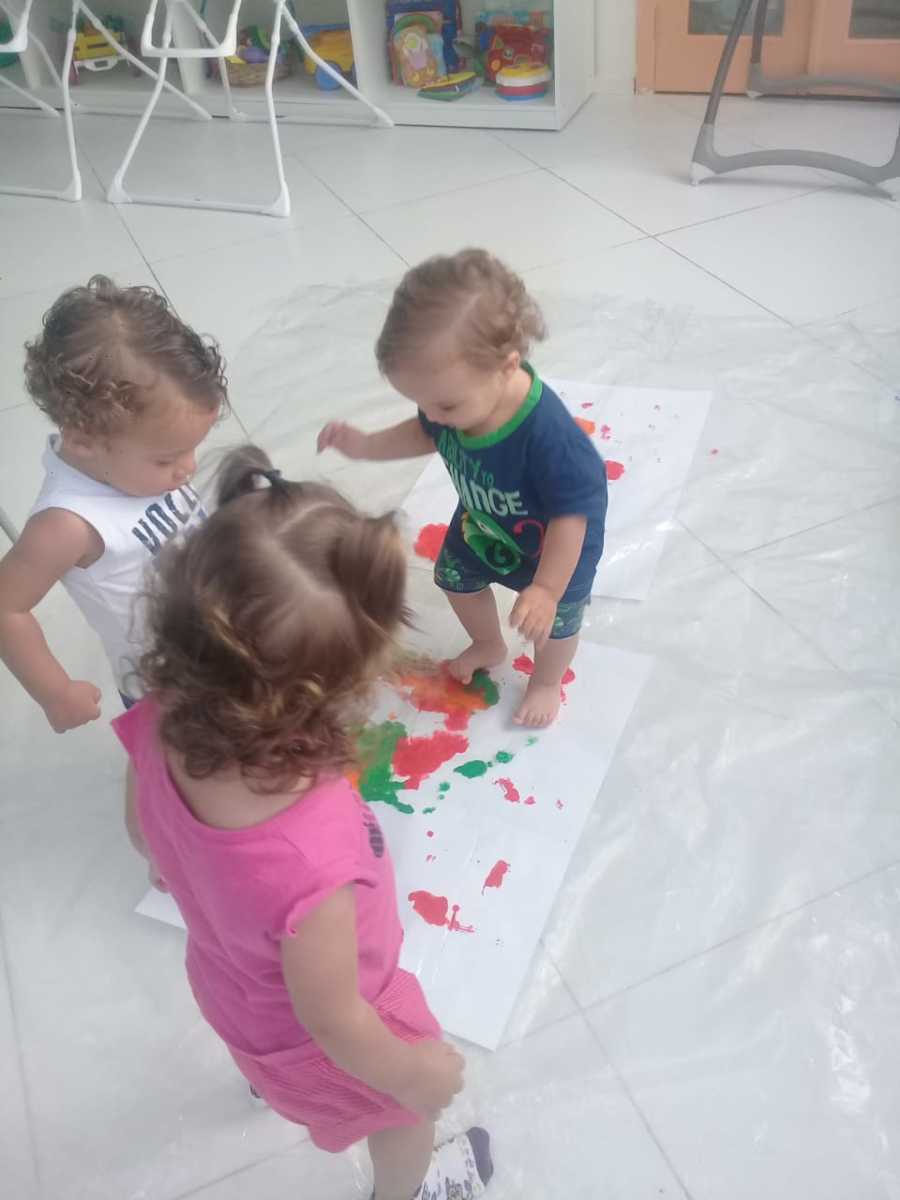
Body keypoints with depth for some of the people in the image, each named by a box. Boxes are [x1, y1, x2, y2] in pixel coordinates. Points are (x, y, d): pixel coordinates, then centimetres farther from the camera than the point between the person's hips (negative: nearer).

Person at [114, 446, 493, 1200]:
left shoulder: (162, 723, -33)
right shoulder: (311, 866, -51)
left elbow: (145, 833, -8)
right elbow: (334, 1025, -30)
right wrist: (414, 1070, -9)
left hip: (227, 977, 6)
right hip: (308, 1037, -5)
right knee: (406, 1115, 31)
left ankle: (269, 1073, 79)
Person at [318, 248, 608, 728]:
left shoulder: (549, 436, -48)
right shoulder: (457, 396, -27)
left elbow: (572, 516, -35)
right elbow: (427, 435, -2)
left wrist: (546, 589, -30)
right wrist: (366, 445, -13)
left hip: (554, 549, -6)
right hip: (480, 528, 6)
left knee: (553, 621, 16)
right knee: (456, 578, 27)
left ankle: (546, 681, 51)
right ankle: (488, 646, 58)